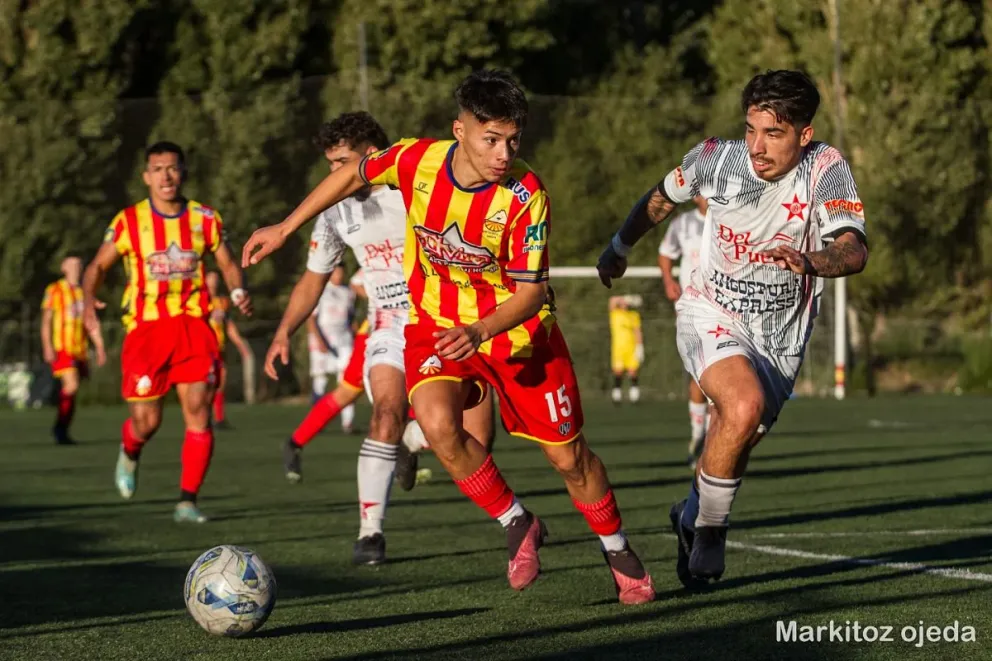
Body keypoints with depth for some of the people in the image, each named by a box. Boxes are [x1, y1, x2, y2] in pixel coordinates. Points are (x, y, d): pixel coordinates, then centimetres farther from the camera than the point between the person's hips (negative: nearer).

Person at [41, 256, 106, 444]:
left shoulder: (84, 293, 15)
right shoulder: (54, 290, 1)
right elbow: (46, 320, -1)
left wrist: (99, 348, 12)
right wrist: (47, 346, -12)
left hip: (79, 349, 5)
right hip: (61, 348, -5)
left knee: (72, 391, 6)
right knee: (71, 385, -19)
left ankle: (62, 430, 14)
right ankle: (60, 427, -7)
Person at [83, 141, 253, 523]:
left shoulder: (206, 219, 6)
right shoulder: (129, 222, 1)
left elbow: (228, 266, 13)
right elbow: (98, 266, 8)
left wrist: (239, 293, -8)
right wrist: (88, 302, -11)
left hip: (193, 325, 1)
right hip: (146, 327, -1)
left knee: (198, 410, -11)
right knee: (146, 420, -3)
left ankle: (187, 501, -5)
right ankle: (129, 453, 34)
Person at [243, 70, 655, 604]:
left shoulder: (525, 196, -25)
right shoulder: (417, 161, -17)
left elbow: (530, 293, -23)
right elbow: (353, 175, 5)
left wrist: (478, 332, -41)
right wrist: (284, 229, 10)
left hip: (517, 329, -2)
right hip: (436, 324, 2)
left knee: (569, 457, 3)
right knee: (438, 425, -27)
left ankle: (617, 551, 33)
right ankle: (518, 527, -3)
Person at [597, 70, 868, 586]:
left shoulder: (826, 169, -17)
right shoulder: (716, 158, -13)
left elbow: (854, 251, -30)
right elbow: (662, 198, 10)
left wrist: (811, 262, -52)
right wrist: (619, 246, 25)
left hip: (780, 337, 2)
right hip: (711, 313, -1)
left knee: (734, 445, 12)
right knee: (745, 406, -29)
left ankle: (693, 515, 45)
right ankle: (706, 526, -8)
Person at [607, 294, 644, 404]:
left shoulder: (634, 315, 8)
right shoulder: (615, 313, 5)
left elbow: (637, 332, 5)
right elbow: (612, 300, -12)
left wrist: (640, 347, -3)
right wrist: (629, 299, -16)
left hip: (632, 348, 1)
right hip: (618, 348, -1)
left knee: (633, 372, -4)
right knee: (618, 372, -2)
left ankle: (634, 395, 1)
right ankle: (616, 396, 6)